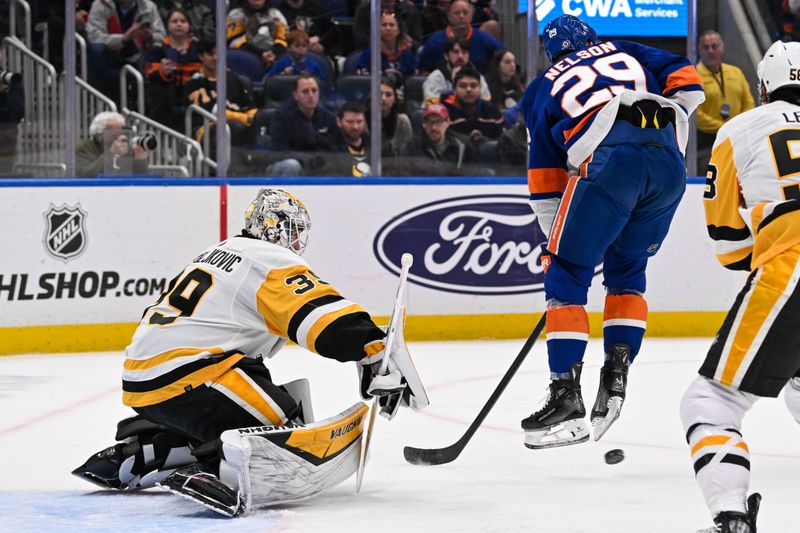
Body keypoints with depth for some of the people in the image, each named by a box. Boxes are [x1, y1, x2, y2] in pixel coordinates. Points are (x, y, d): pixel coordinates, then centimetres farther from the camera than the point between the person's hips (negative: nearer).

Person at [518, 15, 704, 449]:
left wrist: (555, 242, 31)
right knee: (626, 270, 24)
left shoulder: (542, 90, 26)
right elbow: (684, 79, 20)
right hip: (668, 163, 4)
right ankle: (616, 374, 12)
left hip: (608, 161, -4)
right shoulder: (624, 52, 32)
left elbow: (545, 179, 26)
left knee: (566, 277, 6)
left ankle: (566, 397, -4)